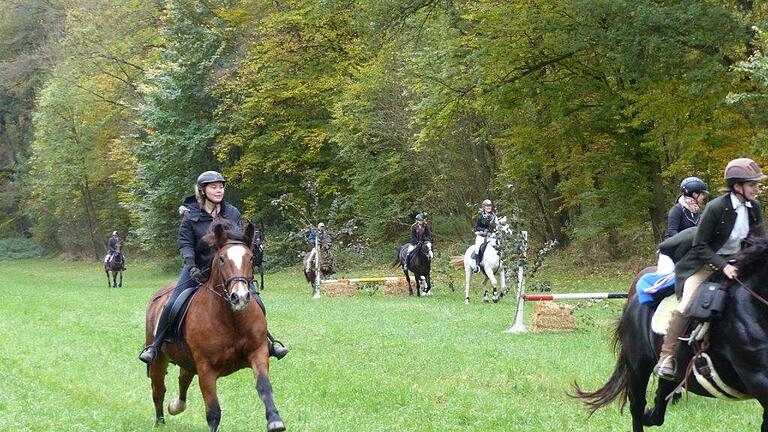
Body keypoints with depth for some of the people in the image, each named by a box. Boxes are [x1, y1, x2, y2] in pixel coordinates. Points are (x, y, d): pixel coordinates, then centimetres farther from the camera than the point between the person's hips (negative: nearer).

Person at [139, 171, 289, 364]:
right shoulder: (191, 216, -7)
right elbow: (185, 244, -10)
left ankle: (266, 344, 13)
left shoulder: (232, 213, 1)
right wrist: (191, 267, -25)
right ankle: (154, 347, -3)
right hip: (198, 269, -2)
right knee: (172, 306, -15)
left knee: (256, 304, -6)